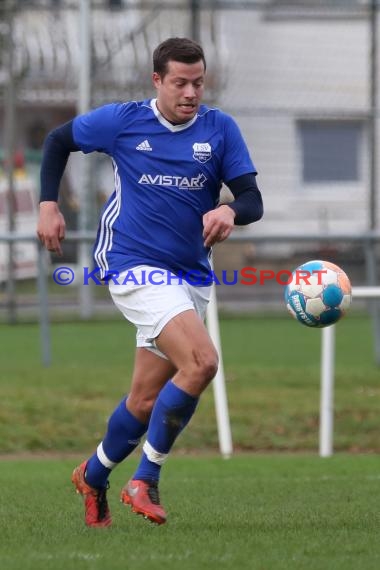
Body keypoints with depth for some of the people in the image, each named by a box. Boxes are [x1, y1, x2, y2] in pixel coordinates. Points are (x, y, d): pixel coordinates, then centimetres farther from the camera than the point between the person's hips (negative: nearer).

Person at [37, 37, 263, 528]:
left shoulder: (220, 129, 2)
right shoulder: (123, 121, -4)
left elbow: (253, 200, -2)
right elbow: (58, 140, 12)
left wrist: (230, 212, -24)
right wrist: (48, 205, 3)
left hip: (190, 276, 5)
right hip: (133, 265, -4)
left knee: (147, 401, 8)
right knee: (201, 363, -25)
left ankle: (94, 476, 35)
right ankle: (145, 480, -12)